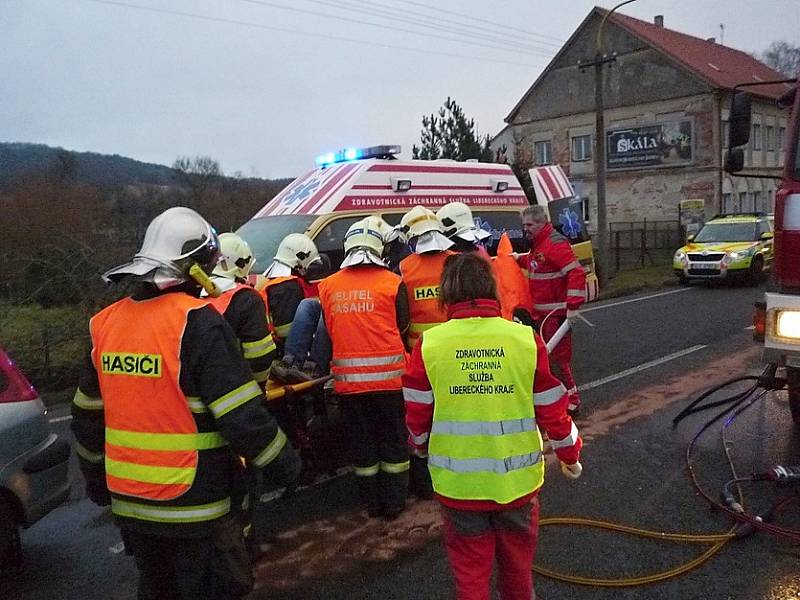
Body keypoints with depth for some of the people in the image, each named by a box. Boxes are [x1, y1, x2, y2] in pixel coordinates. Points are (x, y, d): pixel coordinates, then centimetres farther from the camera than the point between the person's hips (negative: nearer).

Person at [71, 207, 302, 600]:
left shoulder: (107, 323, 2)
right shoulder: (199, 324, -20)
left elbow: (87, 416, 12)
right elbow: (242, 417, -20)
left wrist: (96, 477, 25)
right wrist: (285, 465, -6)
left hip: (129, 502, 7)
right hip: (192, 507, -6)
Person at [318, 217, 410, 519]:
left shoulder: (328, 286, 1)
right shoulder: (391, 282, -7)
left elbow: (329, 329, 10)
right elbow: (402, 326, 2)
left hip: (348, 377, 2)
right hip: (387, 373, -2)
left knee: (362, 441, 14)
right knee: (393, 439, 12)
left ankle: (372, 502, 25)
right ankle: (393, 502, 20)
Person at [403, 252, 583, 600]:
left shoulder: (429, 344, -12)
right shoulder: (526, 339, -10)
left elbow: (417, 419, -4)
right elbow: (552, 410, -3)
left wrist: (422, 447, 18)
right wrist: (570, 454, 15)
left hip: (458, 484, -1)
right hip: (517, 480, 2)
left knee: (470, 571, 17)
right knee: (517, 567, 25)